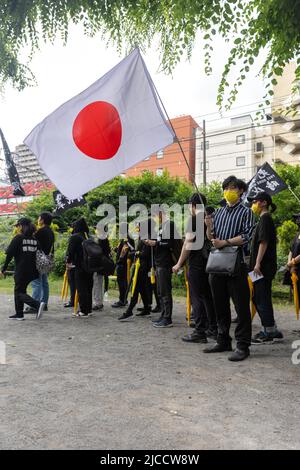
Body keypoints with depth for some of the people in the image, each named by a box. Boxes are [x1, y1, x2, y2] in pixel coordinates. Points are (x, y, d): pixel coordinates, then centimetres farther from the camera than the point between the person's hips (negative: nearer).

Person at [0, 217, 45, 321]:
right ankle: (19, 314, 22)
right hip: (32, 271, 6)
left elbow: (9, 255, -11)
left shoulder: (18, 238, -9)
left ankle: (37, 305, -18)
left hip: (21, 271, -6)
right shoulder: (34, 239, 7)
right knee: (19, 290, 19)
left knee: (19, 293, 3)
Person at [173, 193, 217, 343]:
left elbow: (189, 243, -14)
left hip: (197, 263, -7)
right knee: (209, 296, 14)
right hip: (211, 262, 7)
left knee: (197, 297, -2)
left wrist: (179, 263, -9)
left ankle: (200, 332, -1)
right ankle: (213, 329, 20)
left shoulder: (194, 219, -9)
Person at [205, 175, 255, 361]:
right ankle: (223, 341, 24)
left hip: (236, 264, -6)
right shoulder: (218, 212, 16)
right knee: (220, 305, 12)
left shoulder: (246, 212, 1)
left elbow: (246, 236, -11)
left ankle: (243, 346, 5)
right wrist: (209, 227, -2)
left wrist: (225, 242, -16)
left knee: (241, 306, -3)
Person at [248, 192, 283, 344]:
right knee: (258, 298, 14)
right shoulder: (265, 219, 19)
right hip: (263, 267, 10)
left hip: (264, 267, -10)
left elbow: (264, 242, -19)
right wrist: (255, 264, 21)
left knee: (262, 299, -4)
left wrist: (258, 264, -22)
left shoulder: (265, 219, -11)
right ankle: (272, 331, 22)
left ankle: (269, 333, 5)